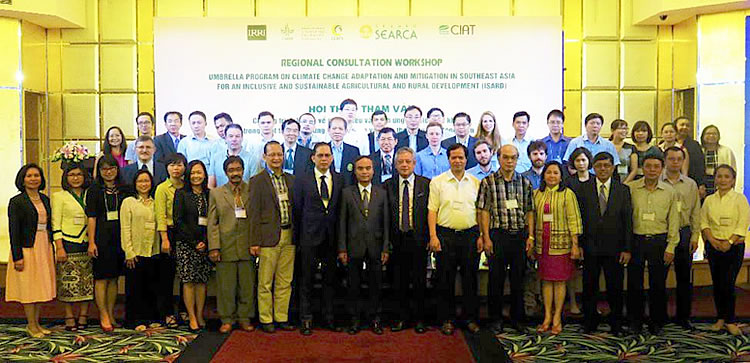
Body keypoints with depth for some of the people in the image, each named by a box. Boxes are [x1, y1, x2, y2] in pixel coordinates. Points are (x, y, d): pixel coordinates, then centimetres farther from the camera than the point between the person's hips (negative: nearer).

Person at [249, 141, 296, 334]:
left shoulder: (291, 179, 13)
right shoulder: (257, 181, -1)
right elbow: (254, 213, -5)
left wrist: (297, 234, 8)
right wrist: (254, 241, -9)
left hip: (289, 236, 5)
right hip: (269, 237, -4)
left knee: (285, 282, 10)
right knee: (265, 282, 3)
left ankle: (281, 317, 20)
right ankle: (266, 319, 14)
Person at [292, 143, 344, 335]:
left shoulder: (340, 180, 6)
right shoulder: (302, 181, 1)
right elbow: (296, 211, 2)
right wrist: (297, 238, 0)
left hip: (332, 238, 2)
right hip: (310, 238, -2)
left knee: (330, 279, 10)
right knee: (307, 280, 5)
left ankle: (329, 318, 21)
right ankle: (306, 319, 15)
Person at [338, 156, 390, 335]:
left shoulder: (382, 193, 6)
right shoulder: (347, 193, 2)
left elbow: (385, 222, 4)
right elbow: (342, 222, 1)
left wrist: (386, 248, -1)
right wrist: (342, 248, -4)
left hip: (375, 246, 1)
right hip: (354, 246, -1)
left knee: (375, 285, 8)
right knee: (353, 285, 8)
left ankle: (374, 318, 22)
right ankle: (354, 319, 21)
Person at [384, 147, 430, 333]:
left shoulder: (426, 184, 1)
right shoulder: (387, 185, 4)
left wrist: (430, 237, -5)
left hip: (419, 239, -1)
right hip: (397, 240, 1)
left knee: (419, 281, 7)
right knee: (400, 281, 9)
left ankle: (419, 318, 21)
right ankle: (403, 316, 23)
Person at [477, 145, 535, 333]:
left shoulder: (525, 182, 8)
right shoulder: (488, 182, -1)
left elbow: (529, 211, 10)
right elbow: (484, 211, -3)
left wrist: (530, 236, 2)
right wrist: (486, 238, -8)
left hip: (520, 235, 3)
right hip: (497, 234, -2)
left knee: (518, 279, 10)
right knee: (496, 279, 4)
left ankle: (517, 318, 22)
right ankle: (495, 319, 17)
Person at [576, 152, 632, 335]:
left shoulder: (623, 190, 3)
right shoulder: (583, 189, 3)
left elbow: (628, 221, 1)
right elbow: (579, 218, 2)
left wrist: (627, 249, -4)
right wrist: (578, 244, -3)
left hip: (614, 248, 0)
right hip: (590, 247, 0)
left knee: (615, 289, 7)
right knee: (589, 288, 9)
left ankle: (616, 325, 22)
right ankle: (590, 324, 22)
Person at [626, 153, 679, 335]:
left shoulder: (669, 191, 4)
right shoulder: (630, 188, -1)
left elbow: (673, 221, 6)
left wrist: (671, 247, 1)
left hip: (659, 241, 1)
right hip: (636, 240, -1)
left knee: (658, 284, 7)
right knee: (634, 283, 5)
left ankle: (657, 322, 22)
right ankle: (635, 321, 19)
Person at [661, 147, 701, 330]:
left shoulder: (690, 184, 9)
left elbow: (695, 213, 10)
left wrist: (695, 236, 3)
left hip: (683, 233, 3)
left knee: (684, 277, 8)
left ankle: (683, 316, 20)